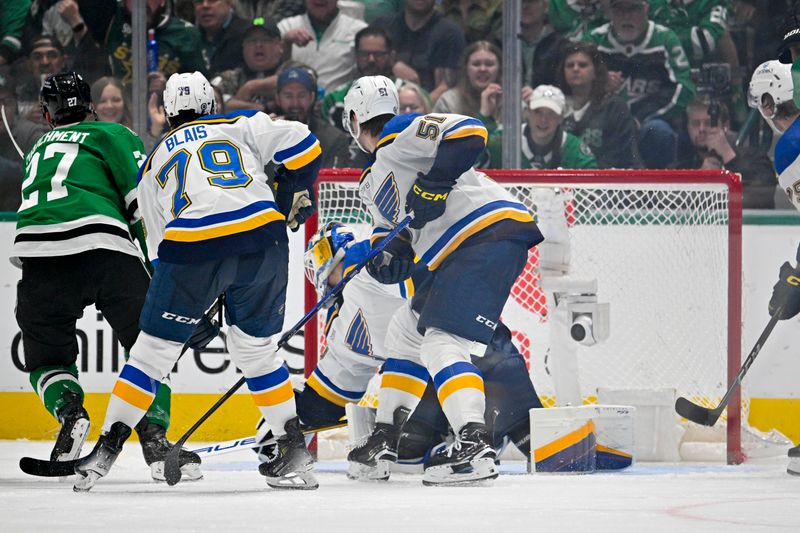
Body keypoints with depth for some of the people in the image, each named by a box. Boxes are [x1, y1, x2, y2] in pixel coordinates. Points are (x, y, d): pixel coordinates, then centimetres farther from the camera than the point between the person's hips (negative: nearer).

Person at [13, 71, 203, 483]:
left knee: (47, 357, 20)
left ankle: (68, 410, -10)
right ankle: (155, 438, -4)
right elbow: (144, 200, 5)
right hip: (102, 247, -3)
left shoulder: (37, 151, 35)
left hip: (37, 251, 3)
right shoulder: (112, 135, 18)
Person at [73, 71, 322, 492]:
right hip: (261, 239, 1)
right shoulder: (240, 126, 23)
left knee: (154, 348, 11)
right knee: (256, 347, 18)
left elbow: (159, 247, 29)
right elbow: (299, 145, 7)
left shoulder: (154, 162, 27)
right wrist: (292, 197, 23)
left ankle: (106, 449, 9)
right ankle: (294, 452, 15)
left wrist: (199, 310, 36)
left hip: (192, 249, -1)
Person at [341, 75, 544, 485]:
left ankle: (474, 445, -36)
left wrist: (433, 185, -21)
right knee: (413, 333, 22)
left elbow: (468, 133, -19)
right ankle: (387, 438, 33)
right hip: (453, 256, 11)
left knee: (441, 340, -22)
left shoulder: (401, 134, -3)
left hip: (491, 233, -11)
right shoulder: (373, 184, 27)